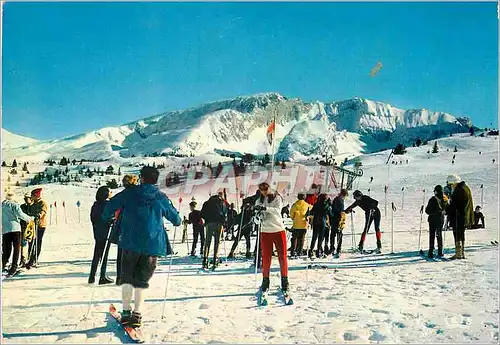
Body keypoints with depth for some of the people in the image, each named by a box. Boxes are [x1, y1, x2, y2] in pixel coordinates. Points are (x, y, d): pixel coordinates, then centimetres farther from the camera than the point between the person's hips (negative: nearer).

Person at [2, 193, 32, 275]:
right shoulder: (14, 204, 1)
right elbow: (20, 214, -12)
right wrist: (29, 218, 0)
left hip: (5, 230, 5)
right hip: (15, 228, -4)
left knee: (6, 249, 14)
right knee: (16, 248, 0)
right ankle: (14, 267, -5)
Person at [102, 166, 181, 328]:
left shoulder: (129, 193, 2)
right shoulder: (162, 198, 5)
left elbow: (111, 205, 5)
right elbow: (175, 219, 12)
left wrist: (105, 218, 25)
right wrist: (177, 221, 35)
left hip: (131, 243, 0)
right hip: (153, 244, 1)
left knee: (127, 277, 16)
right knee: (142, 280, 10)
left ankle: (126, 312, 13)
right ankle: (137, 314, 3)